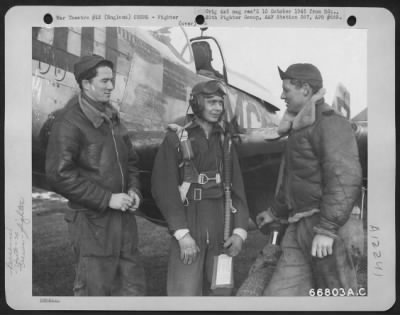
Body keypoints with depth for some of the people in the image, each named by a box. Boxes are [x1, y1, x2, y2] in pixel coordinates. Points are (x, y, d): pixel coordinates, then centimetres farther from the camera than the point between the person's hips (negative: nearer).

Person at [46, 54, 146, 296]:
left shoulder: (112, 117, 12)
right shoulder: (70, 121, -12)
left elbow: (130, 160, 21)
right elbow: (59, 174, -18)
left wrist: (133, 190, 2)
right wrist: (107, 199, -18)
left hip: (123, 215, 7)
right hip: (92, 219, -7)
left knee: (133, 283, 15)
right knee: (95, 288, 5)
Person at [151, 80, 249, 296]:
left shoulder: (224, 141, 11)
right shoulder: (176, 139, -2)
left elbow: (237, 188, 10)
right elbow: (163, 188, -8)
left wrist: (240, 230, -1)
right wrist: (182, 233, -16)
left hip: (221, 229, 5)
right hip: (188, 226, -4)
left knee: (217, 290, 11)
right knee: (185, 292, -8)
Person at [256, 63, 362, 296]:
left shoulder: (331, 123, -11)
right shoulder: (301, 126, 20)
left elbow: (346, 178, -22)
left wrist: (327, 228, -26)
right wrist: (276, 212, 35)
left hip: (327, 225, -9)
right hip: (299, 228, 9)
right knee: (280, 293, 7)